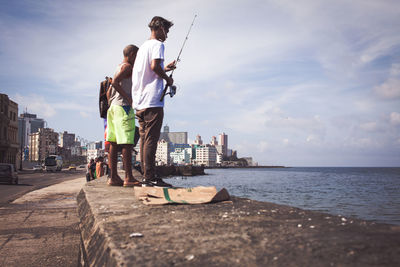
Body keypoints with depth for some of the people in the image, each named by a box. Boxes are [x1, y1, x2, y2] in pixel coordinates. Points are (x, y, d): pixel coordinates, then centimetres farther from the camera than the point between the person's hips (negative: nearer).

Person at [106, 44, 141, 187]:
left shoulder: (118, 67, 23)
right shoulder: (127, 66, -5)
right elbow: (114, 82, -19)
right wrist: (128, 98, -18)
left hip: (113, 106, 10)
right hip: (123, 106, -10)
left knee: (114, 143, 5)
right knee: (126, 143, -12)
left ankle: (113, 177, 7)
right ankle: (129, 178, -14)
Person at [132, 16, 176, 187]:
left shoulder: (143, 46, 25)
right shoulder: (157, 45, -2)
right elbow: (154, 66, -19)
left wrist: (165, 69, 28)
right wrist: (167, 78, -3)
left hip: (139, 102, 9)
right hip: (152, 101, -9)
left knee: (144, 139, 8)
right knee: (151, 140, -10)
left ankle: (145, 176, 10)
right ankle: (150, 178, -9)